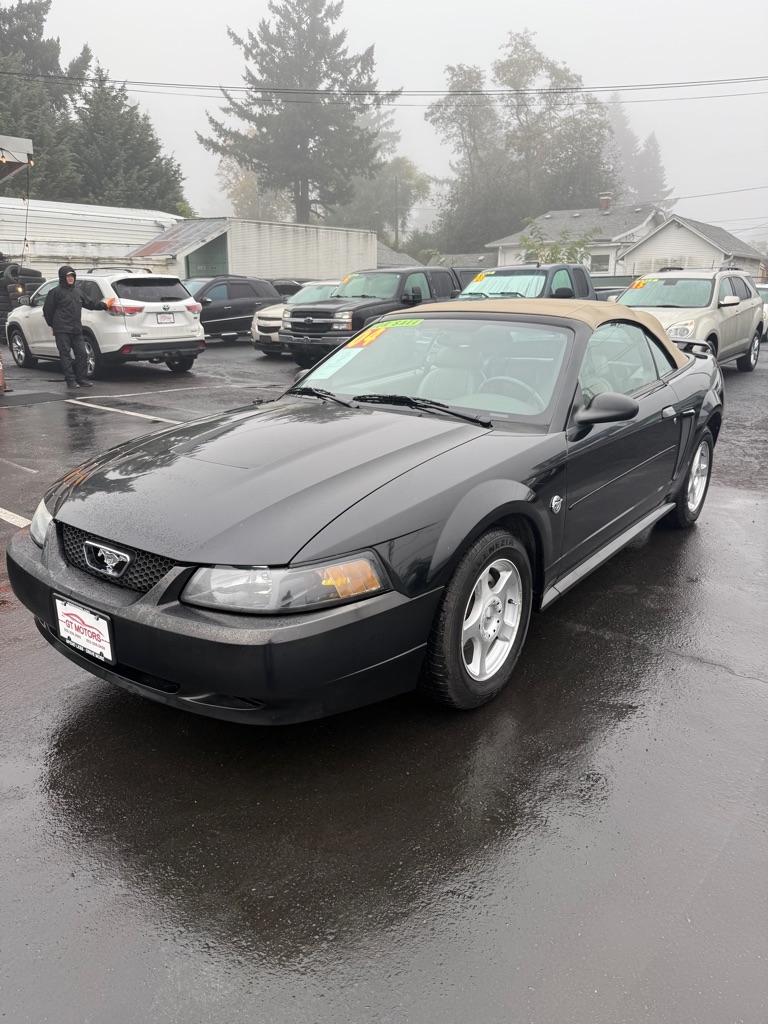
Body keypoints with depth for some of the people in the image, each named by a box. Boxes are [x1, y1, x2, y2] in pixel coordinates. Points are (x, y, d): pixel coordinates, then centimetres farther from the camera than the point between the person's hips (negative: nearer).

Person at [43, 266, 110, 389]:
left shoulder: (78, 292, 16)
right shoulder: (56, 292, -3)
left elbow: (90, 304, 25)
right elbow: (47, 310, 0)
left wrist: (105, 305, 21)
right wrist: (52, 325, 4)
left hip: (76, 330, 6)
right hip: (62, 331, -6)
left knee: (82, 354, 4)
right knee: (66, 355, -3)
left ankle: (81, 379, 12)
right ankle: (70, 380, 0)